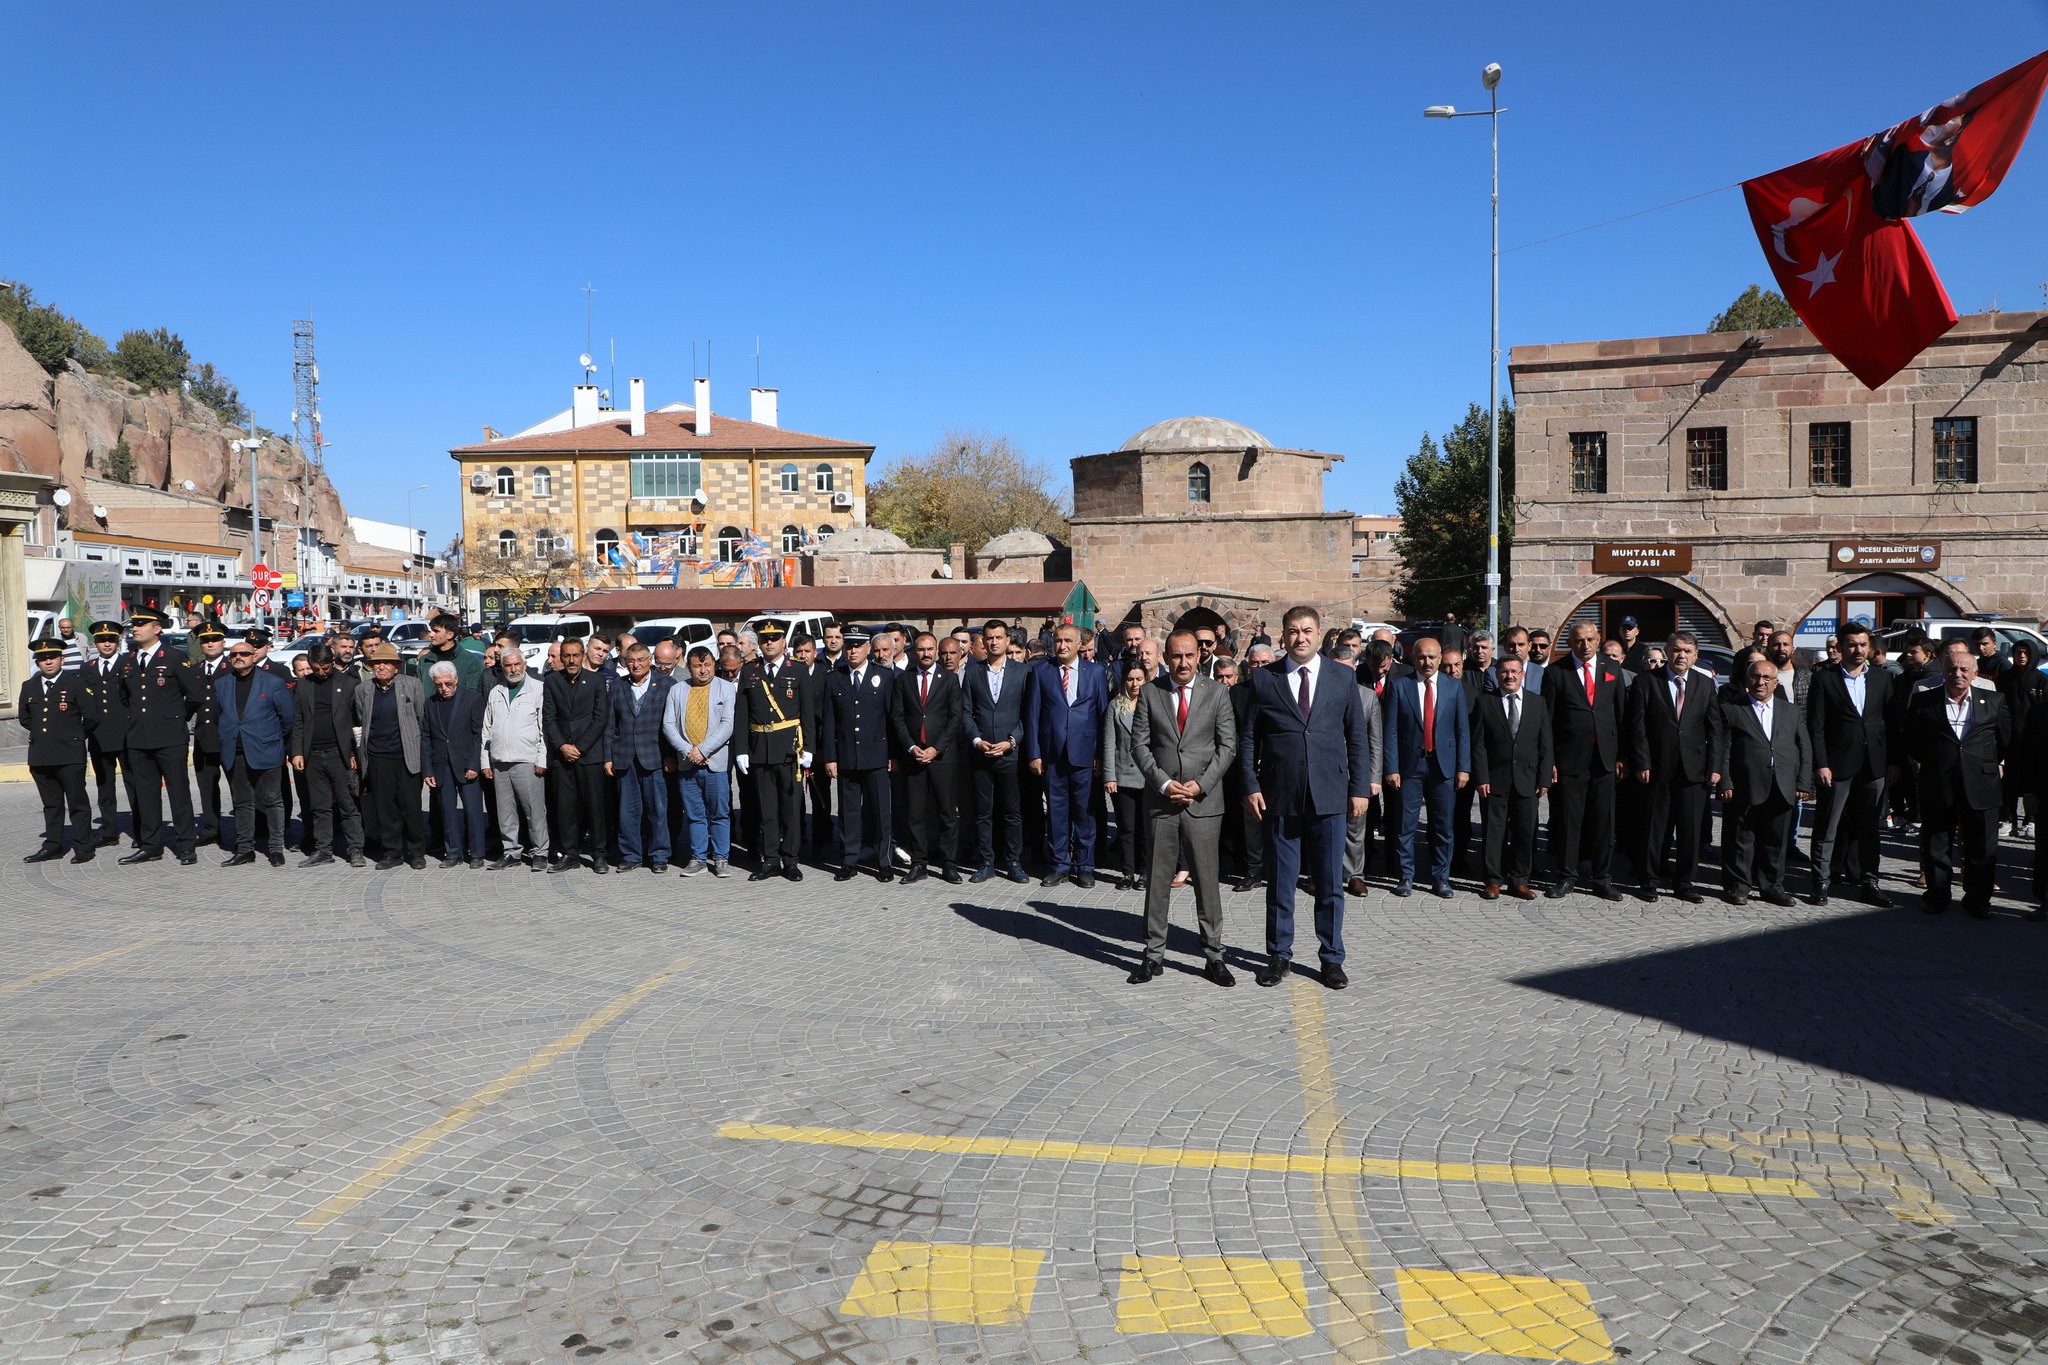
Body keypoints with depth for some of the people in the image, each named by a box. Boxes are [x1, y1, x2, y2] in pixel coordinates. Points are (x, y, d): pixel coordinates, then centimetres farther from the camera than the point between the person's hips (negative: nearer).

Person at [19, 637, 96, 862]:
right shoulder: (29, 687, 12)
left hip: (70, 756, -5)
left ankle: (83, 847, 4)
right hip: (40, 756, 5)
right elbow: (23, 717, 24)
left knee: (77, 802, 0)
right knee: (51, 804, 12)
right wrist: (41, 732, 16)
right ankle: (53, 846, 18)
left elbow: (90, 716, -3)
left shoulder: (76, 683, -3)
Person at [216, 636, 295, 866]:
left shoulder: (273, 683, -3)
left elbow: (287, 716, 2)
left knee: (272, 801, 1)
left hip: (265, 751, -4)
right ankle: (244, 850, 14)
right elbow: (217, 715, 17)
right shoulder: (221, 684, 9)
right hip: (234, 754, 4)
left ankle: (276, 849, 8)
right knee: (242, 803, 9)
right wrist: (227, 739, 15)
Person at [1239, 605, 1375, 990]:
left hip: (1329, 795, 0)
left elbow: (1356, 738, 8)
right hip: (1279, 797, 0)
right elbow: (1247, 738, 5)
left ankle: (1331, 958, 18)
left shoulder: (1343, 678, 6)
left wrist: (1360, 788, 2)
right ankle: (1279, 955, 21)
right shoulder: (1263, 678, 4)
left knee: (1330, 883, 6)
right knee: (1279, 882, 8)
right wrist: (1251, 785, -4)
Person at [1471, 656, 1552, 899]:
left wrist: (1544, 779, 1)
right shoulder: (1484, 702, 2)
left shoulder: (1538, 704, 9)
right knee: (1493, 831, 1)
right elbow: (1478, 744, -2)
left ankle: (1519, 881, 15)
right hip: (1494, 779, -2)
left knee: (1525, 832, 4)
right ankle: (1493, 881, 10)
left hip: (1527, 780, 2)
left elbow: (1545, 745, 8)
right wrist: (1481, 778, -9)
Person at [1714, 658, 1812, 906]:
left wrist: (1804, 783, 4)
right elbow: (1722, 749, -2)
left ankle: (1772, 886, 20)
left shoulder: (1791, 711, 16)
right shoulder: (1730, 709, 3)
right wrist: (1725, 783, -10)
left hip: (1782, 790, 3)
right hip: (1745, 789, -3)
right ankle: (1738, 886, 13)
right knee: (1741, 839, 2)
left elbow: (1805, 748, 13)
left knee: (1775, 840, 9)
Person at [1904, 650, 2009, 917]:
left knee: (1981, 848, 7)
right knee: (1936, 845, 8)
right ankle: (1937, 895, 22)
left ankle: (1978, 899, 21)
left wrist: (1987, 763, 9)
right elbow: (1912, 744, 7)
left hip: (1981, 785, 1)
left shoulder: (1994, 701, 6)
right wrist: (1933, 763, 5)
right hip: (1938, 786, -1)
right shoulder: (1923, 702, 2)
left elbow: (2005, 741, 12)